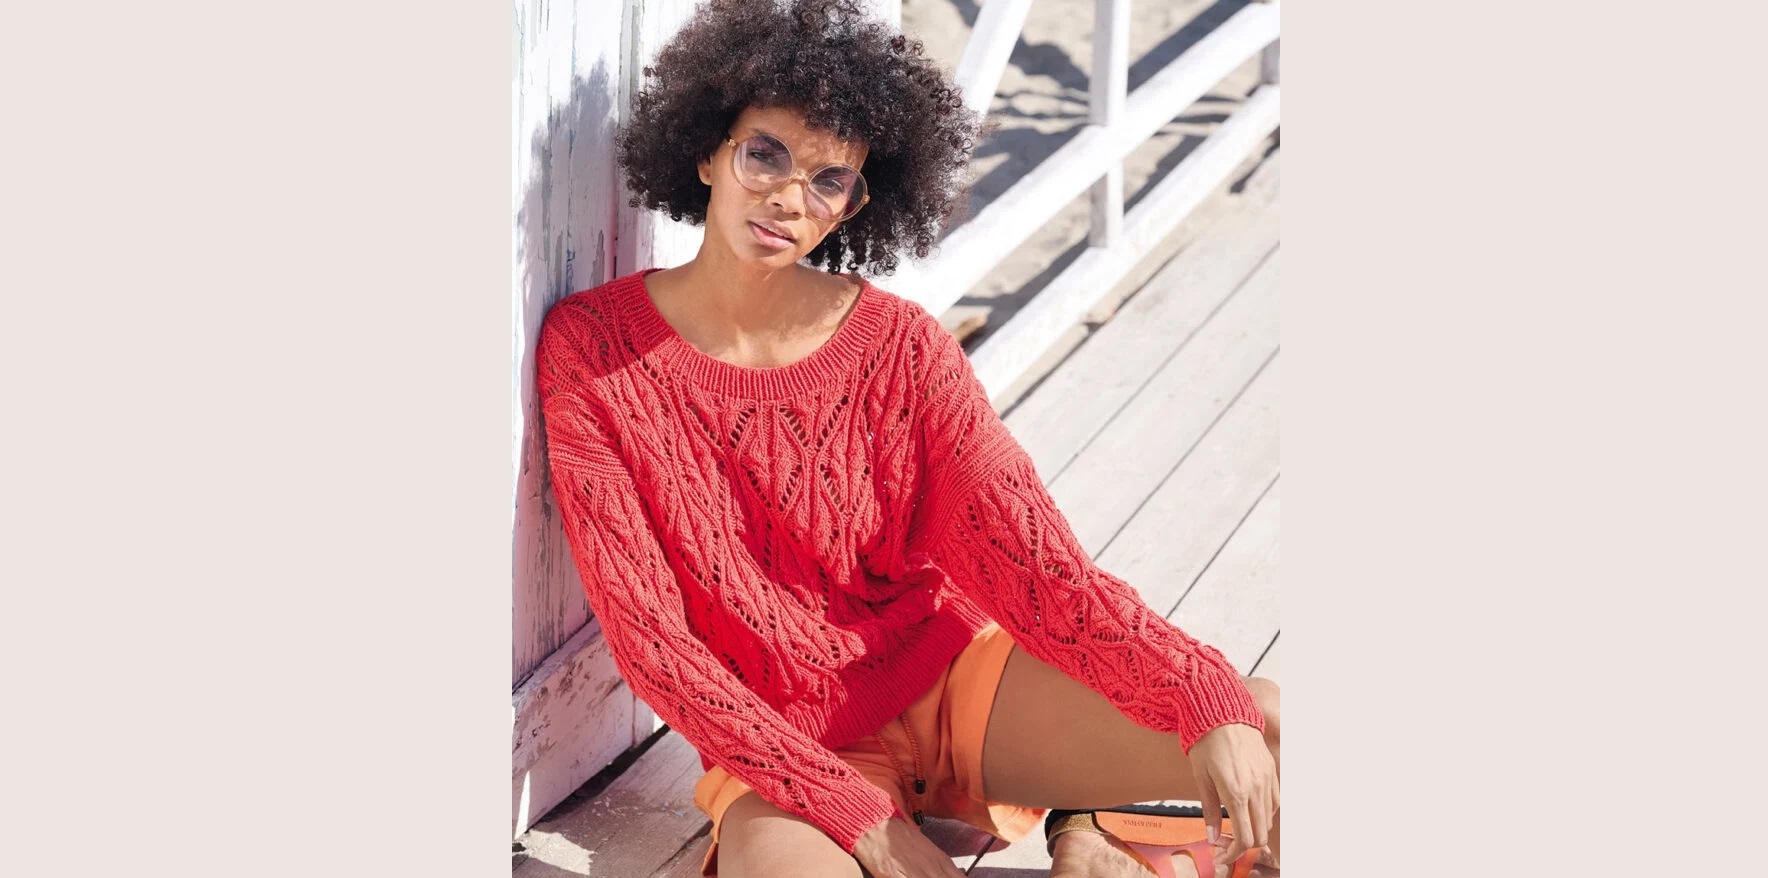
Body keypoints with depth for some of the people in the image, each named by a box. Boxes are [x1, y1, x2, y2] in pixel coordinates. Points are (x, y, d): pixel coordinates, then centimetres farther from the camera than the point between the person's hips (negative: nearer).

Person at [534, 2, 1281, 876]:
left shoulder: (903, 347, -5)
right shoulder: (589, 351, -9)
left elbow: (1036, 563, -10)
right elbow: (649, 639, -11)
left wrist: (1210, 700, -28)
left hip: (955, 680, 1)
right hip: (778, 750, -1)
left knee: (1275, 729, -21)